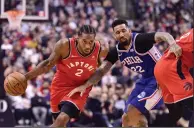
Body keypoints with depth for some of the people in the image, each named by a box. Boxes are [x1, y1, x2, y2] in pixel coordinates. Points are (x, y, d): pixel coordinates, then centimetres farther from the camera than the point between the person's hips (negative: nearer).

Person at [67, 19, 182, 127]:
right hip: (145, 79, 8)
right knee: (127, 118, 9)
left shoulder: (140, 40, -21)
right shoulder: (117, 51, 0)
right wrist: (85, 85, -10)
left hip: (159, 78, -8)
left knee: (133, 112, -17)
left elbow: (162, 35, -36)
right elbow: (101, 71, 2)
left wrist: (172, 44, -58)